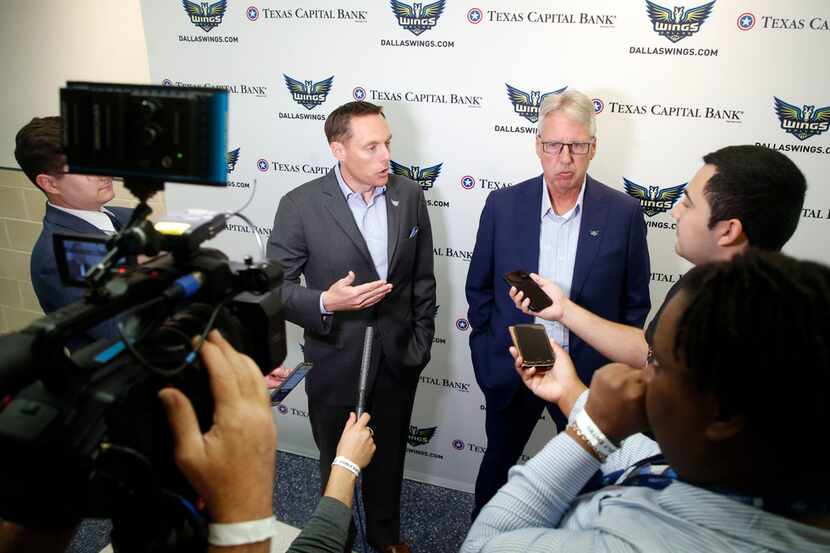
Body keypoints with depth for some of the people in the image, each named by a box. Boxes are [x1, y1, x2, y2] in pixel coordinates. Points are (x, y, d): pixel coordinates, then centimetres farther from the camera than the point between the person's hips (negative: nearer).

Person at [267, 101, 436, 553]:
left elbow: (423, 280, 3)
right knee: (337, 464, 20)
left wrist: (420, 343, 1)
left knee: (388, 459, 23)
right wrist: (325, 303, -28)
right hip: (335, 363, -2)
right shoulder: (300, 205, -16)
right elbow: (276, 287, -11)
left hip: (397, 359, 3)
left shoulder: (409, 196, -6)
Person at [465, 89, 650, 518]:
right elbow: (479, 288, 2)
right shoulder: (503, 205, -8)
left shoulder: (624, 213, -10)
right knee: (497, 464, 22)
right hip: (511, 370, 1)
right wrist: (487, 354, 3)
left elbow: (635, 303, -1)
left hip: (588, 375, -1)